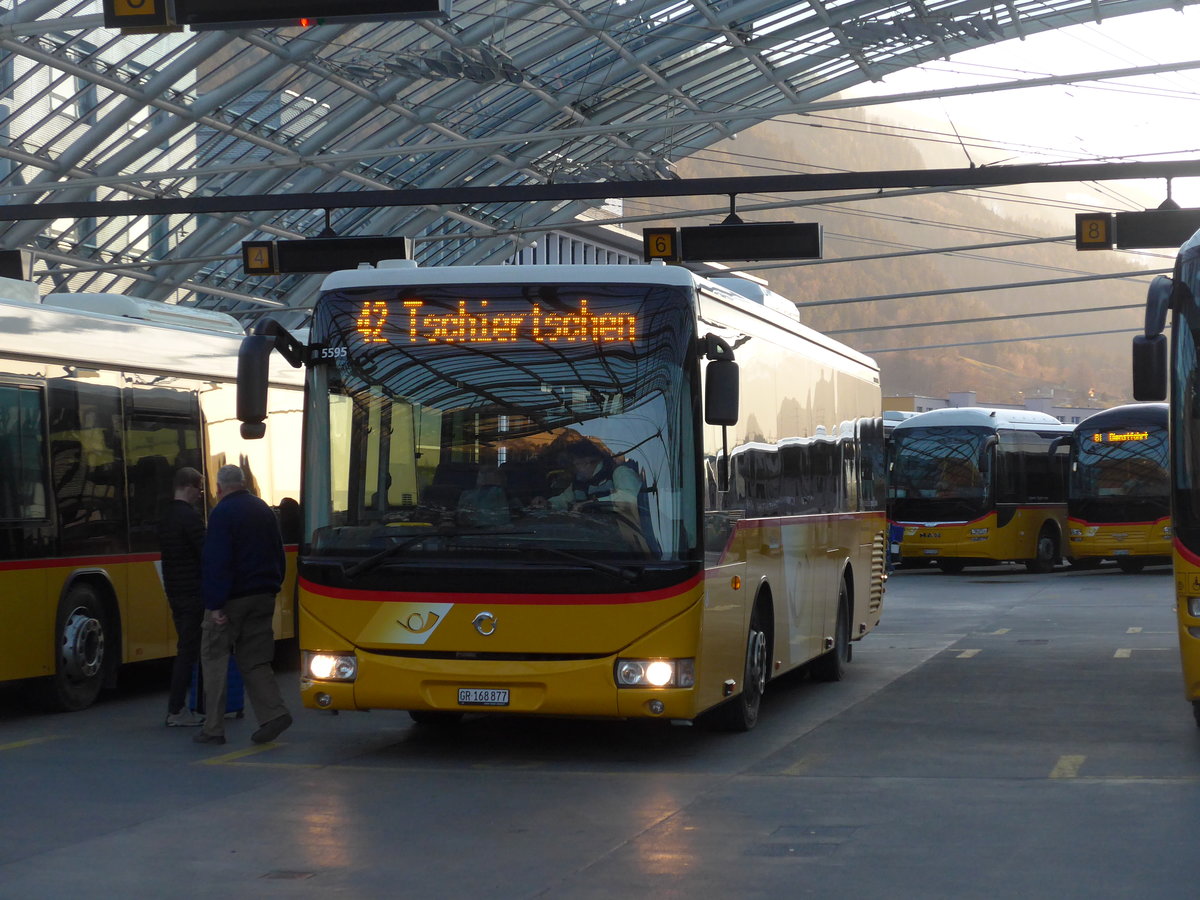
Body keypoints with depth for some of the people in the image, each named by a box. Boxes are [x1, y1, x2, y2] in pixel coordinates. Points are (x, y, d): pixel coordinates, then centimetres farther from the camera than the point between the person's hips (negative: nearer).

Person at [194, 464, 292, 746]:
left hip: (232, 597, -7)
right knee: (254, 659, 11)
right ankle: (273, 711, -7)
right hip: (262, 596, 7)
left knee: (215, 658, 2)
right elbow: (279, 555, 17)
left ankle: (213, 728, 2)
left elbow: (216, 562, -18)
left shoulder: (222, 513, -11)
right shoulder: (263, 510, 12)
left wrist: (215, 604, -18)